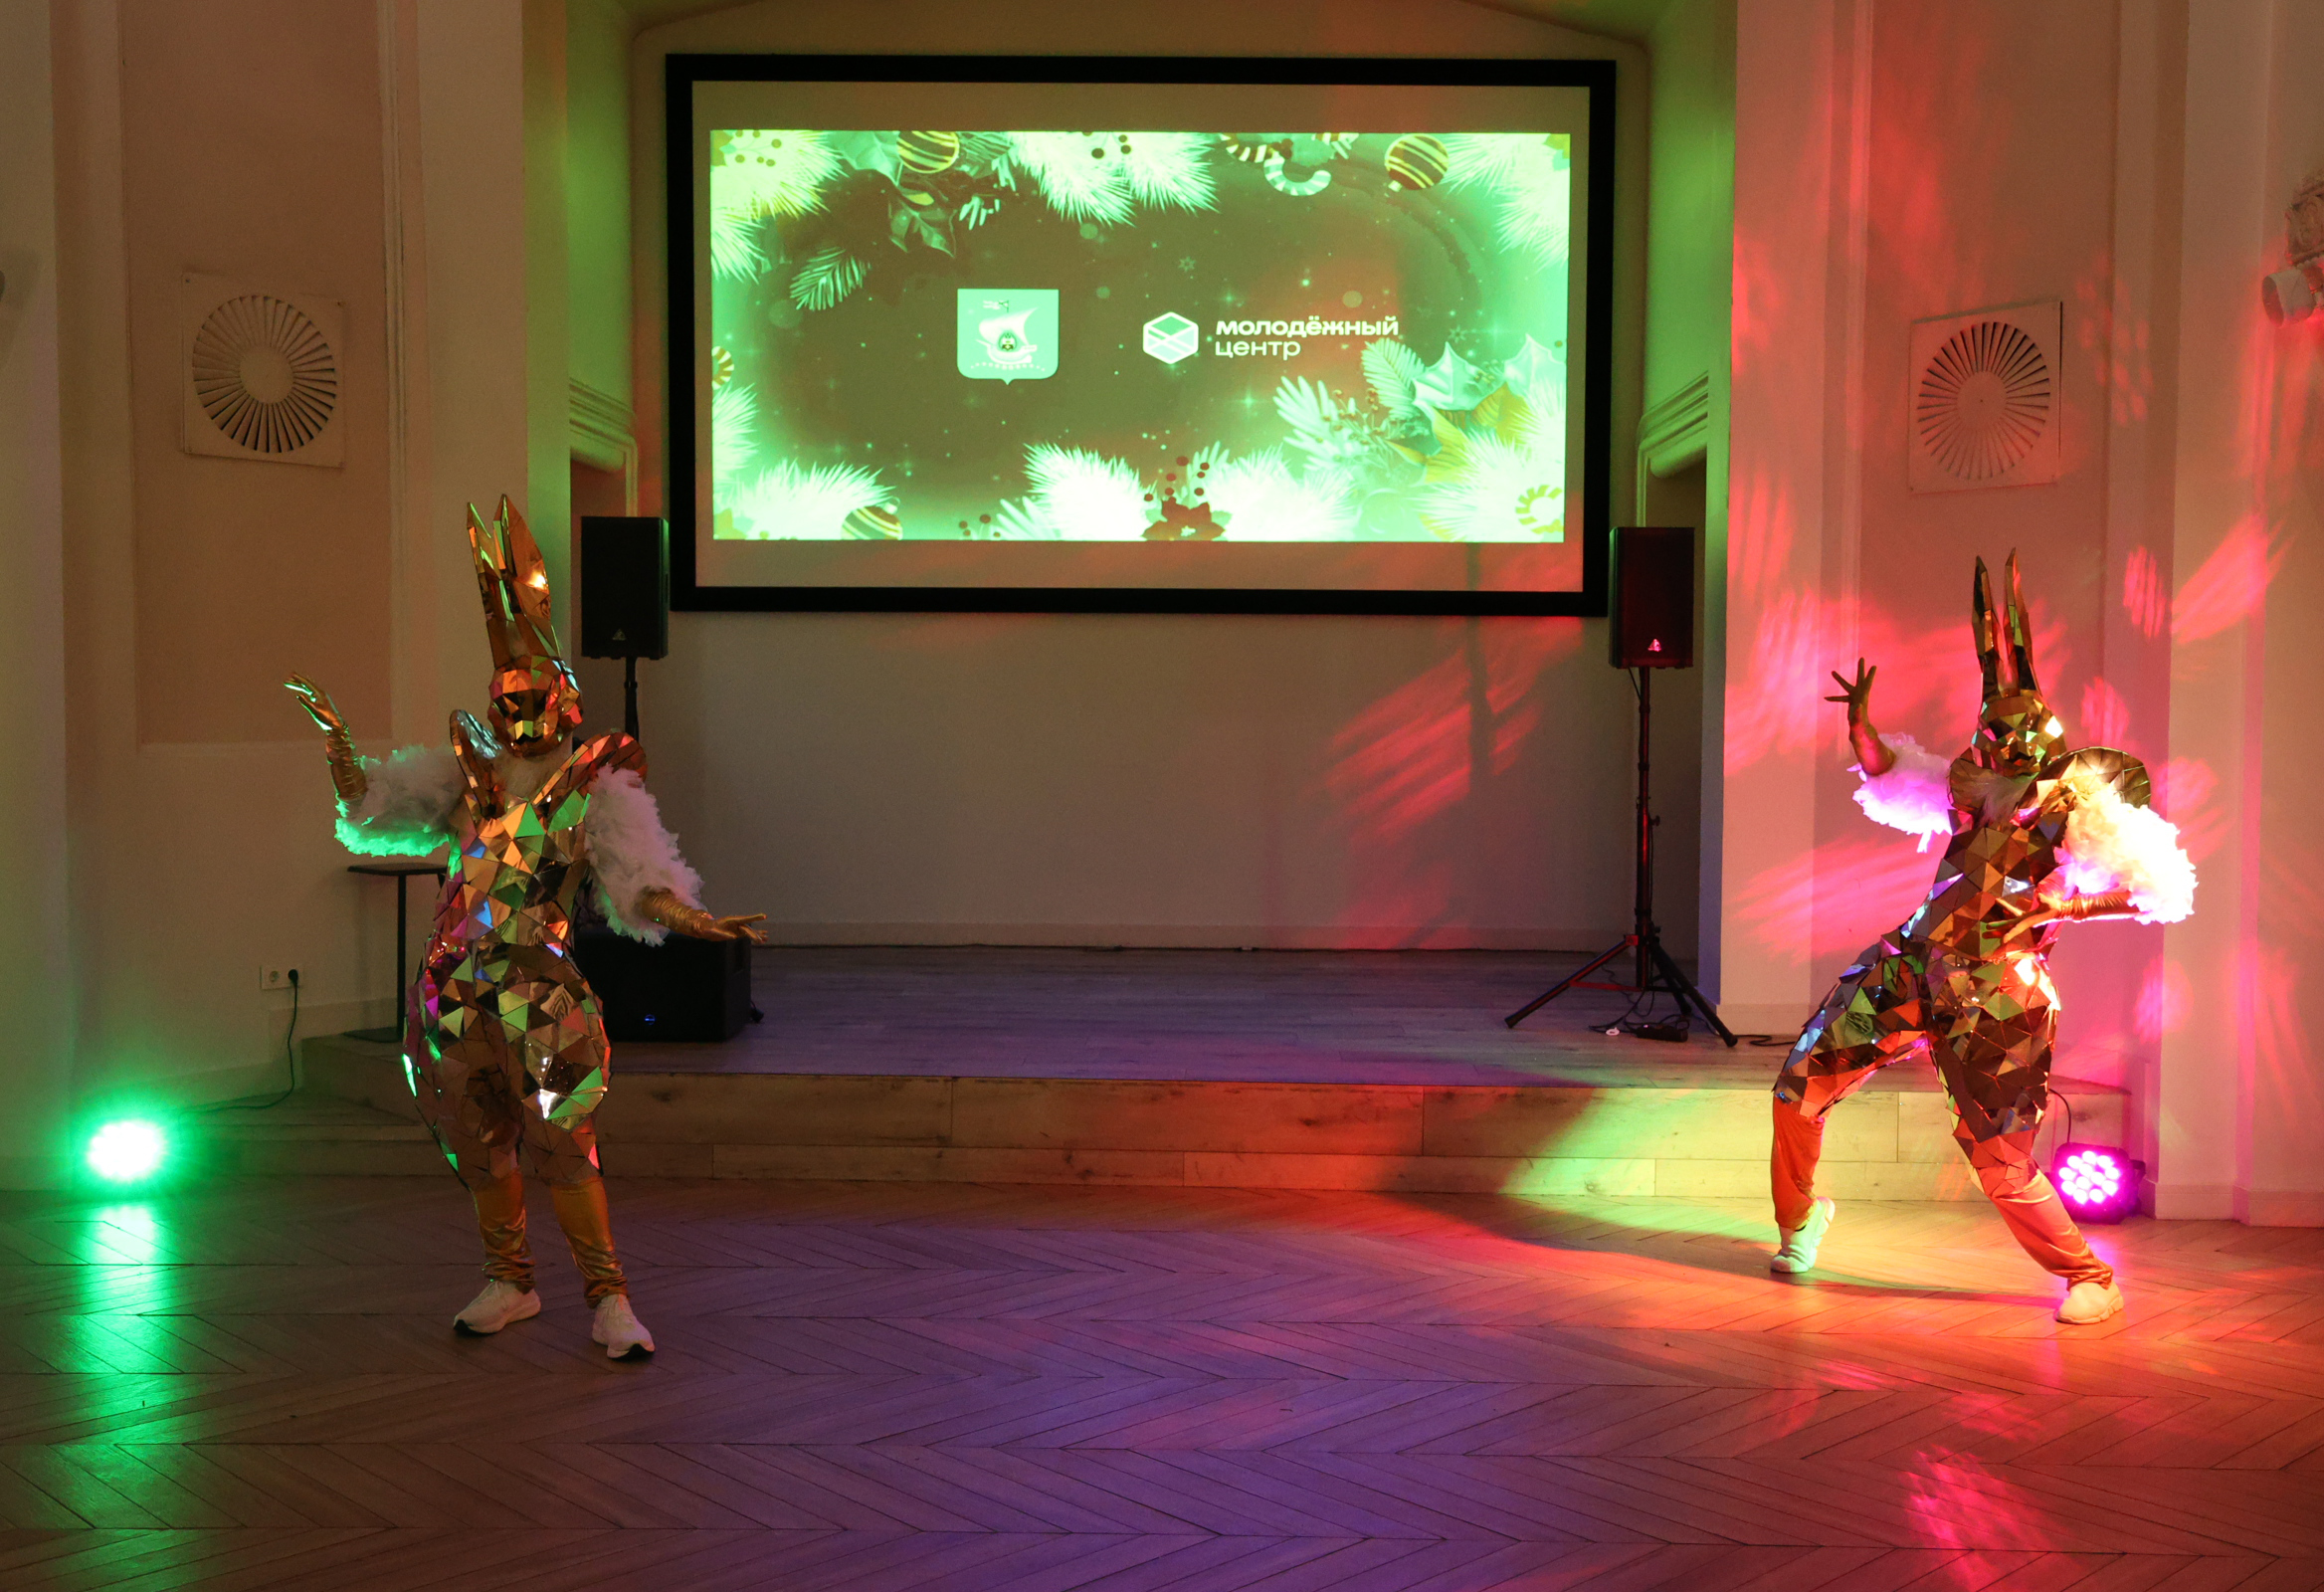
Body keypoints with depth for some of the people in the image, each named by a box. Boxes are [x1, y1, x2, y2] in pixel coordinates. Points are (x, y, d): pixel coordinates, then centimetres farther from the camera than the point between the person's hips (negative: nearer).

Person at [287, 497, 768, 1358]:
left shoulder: (597, 784, -2)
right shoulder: (468, 769, 8)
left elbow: (640, 881, -10)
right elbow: (370, 811, 12)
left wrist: (697, 920, -26)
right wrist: (337, 744, 0)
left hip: (540, 990, -4)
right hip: (456, 987, 4)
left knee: (561, 1144, -8)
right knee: (482, 1143, 13)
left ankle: (610, 1300, 2)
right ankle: (509, 1283, 29)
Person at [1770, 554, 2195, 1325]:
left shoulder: (2086, 803, -9)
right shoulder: (1980, 783, 8)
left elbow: (2166, 892, -9)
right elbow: (1887, 773, 21)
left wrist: (2068, 905, -18)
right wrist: (1861, 719, 4)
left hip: (1994, 1001, -6)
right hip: (1916, 971, 6)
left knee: (2000, 1160, -3)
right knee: (1800, 1086, 4)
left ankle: (2093, 1280, 19)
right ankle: (1800, 1216, 27)